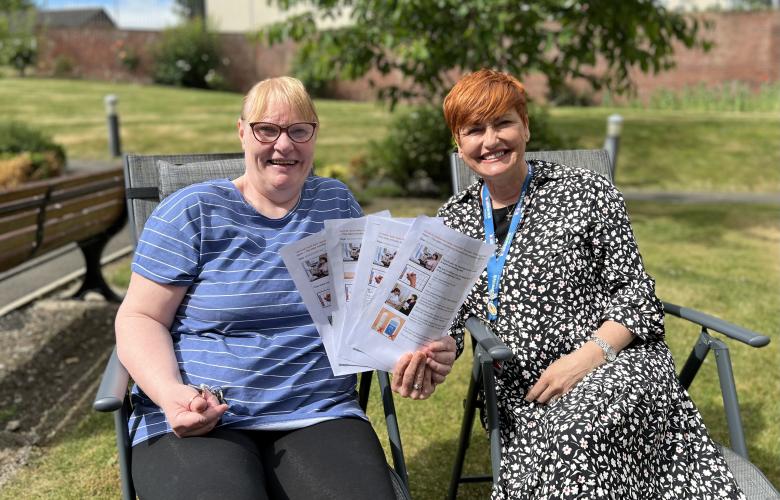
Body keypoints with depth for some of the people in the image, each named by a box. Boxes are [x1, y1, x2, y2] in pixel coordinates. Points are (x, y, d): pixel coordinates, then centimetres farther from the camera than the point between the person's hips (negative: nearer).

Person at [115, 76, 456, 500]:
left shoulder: (337, 204, 12)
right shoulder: (192, 212, 2)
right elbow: (140, 318, 1)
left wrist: (410, 351, -7)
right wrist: (170, 393, -17)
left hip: (321, 415, 3)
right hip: (197, 422, -2)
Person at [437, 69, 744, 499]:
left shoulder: (585, 192, 2)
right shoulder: (453, 219, 12)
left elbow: (634, 292, 1)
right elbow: (446, 318, 6)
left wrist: (586, 357, -15)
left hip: (618, 363, -1)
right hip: (525, 399, 2)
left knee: (576, 432, -36)